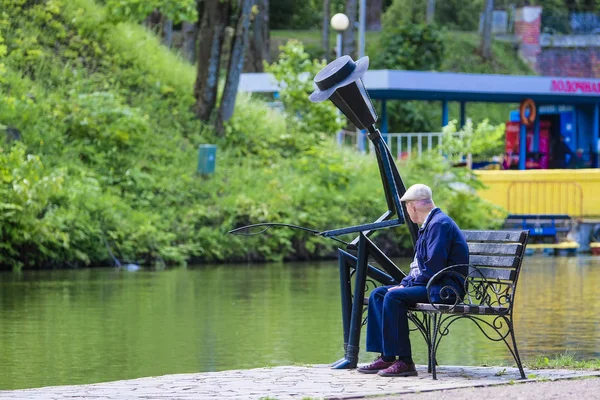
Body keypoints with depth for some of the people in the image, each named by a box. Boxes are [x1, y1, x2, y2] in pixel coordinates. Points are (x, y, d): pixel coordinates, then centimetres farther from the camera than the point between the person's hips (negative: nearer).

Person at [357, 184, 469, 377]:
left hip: (444, 288, -11)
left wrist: (407, 286, -15)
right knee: (378, 294, 4)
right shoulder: (429, 224, 20)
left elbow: (434, 267, -22)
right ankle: (386, 357, -3)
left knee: (394, 297, -28)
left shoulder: (439, 224, -14)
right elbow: (419, 265, 23)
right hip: (430, 285, 11)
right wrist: (405, 283, 6)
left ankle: (404, 361, -27)